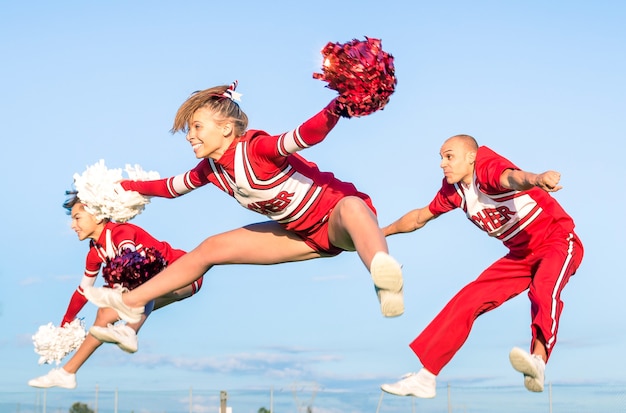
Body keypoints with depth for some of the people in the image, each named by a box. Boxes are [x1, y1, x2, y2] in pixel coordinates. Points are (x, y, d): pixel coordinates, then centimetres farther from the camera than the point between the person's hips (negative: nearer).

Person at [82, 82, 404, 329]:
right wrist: (126, 187, 25)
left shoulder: (257, 149, -27)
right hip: (302, 234, 9)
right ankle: (131, 302, 24)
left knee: (352, 206, -47)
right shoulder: (211, 169, -1)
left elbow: (306, 135, -45)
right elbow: (171, 187, 19)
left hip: (336, 213, -9)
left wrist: (337, 108, -63)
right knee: (209, 249, 12)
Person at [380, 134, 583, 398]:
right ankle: (426, 378, 3)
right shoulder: (454, 189, 3)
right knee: (467, 301, 0)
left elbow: (511, 177, -46)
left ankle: (538, 360, -58)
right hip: (521, 254, 7)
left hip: (558, 240, -7)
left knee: (543, 287, -37)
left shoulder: (487, 166, -21)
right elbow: (421, 217, 20)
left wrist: (536, 179, -69)